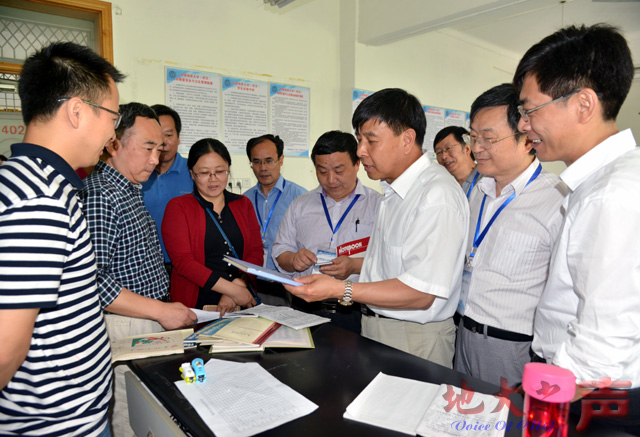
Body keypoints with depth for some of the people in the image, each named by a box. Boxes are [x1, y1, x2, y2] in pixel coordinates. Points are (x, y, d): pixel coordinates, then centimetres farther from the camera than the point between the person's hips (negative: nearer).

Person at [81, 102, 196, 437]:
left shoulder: (131, 191, 13)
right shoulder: (98, 195, -18)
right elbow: (94, 282, -24)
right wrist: (161, 311, -19)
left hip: (151, 321, 9)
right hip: (125, 328, -9)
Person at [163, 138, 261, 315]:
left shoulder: (243, 204, 15)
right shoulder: (178, 207, 4)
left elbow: (256, 252, 7)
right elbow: (183, 261, -7)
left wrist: (239, 284, -12)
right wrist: (232, 289, -13)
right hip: (196, 304, -2)